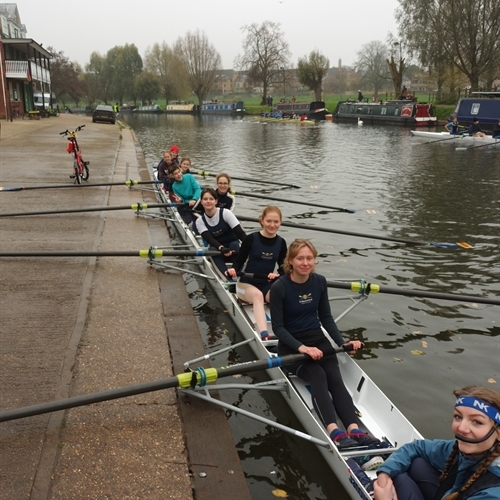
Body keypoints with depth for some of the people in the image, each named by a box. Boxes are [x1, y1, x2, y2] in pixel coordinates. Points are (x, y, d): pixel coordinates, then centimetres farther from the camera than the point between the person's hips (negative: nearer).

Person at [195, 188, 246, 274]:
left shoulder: (226, 213, -13)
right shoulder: (200, 221, -4)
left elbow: (240, 232, -20)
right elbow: (209, 239, -19)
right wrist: (221, 248, -39)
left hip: (233, 249, -1)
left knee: (234, 244, -34)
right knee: (212, 250, -31)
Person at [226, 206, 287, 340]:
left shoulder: (281, 242, 3)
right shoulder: (251, 239, -9)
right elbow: (239, 260, -3)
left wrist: (278, 274, -16)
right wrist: (233, 269, -25)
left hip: (267, 284, 4)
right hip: (247, 283, -4)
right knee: (258, 295, -39)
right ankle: (264, 336, -56)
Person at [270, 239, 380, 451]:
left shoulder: (320, 282, 0)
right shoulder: (279, 287, -15)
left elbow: (326, 318, 8)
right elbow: (278, 327, -15)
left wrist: (342, 342, -4)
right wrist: (301, 347, -27)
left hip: (318, 340, 4)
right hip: (291, 345, -4)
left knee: (335, 377, -21)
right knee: (317, 376, -30)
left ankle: (354, 429, -36)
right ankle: (334, 431, -43)